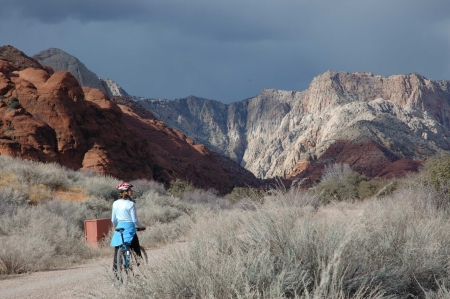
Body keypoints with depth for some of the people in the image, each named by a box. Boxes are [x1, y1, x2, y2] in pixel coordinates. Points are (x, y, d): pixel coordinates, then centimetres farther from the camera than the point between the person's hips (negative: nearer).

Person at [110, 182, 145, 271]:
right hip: (129, 228, -5)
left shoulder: (115, 204, 5)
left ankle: (115, 270, 7)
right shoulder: (130, 204, -11)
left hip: (119, 228, 5)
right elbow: (134, 220, -10)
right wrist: (141, 226, 8)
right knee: (137, 250, 3)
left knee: (117, 252, 8)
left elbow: (113, 220, 11)